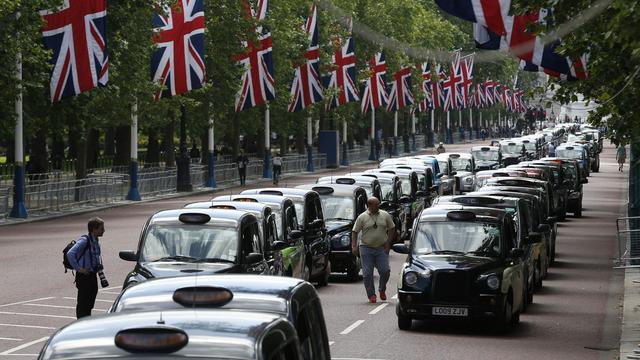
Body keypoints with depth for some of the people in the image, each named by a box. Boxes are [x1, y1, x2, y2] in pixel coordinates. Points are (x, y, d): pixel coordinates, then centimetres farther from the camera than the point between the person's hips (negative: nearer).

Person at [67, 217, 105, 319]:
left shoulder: (96, 242, 8)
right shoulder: (84, 241, -18)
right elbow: (70, 254, -27)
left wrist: (99, 265, 14)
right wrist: (78, 268, -24)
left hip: (93, 275, 8)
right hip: (84, 276, -8)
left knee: (90, 303, 15)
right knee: (83, 303, -2)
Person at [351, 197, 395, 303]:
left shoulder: (385, 215, 4)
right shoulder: (362, 217, -3)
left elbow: (391, 228, 12)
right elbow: (354, 232, -1)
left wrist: (388, 242, 2)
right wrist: (354, 246, -11)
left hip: (382, 248, 2)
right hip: (366, 248, -2)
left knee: (385, 271, -6)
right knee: (367, 273, -3)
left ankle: (382, 290, 19)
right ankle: (371, 295, 8)